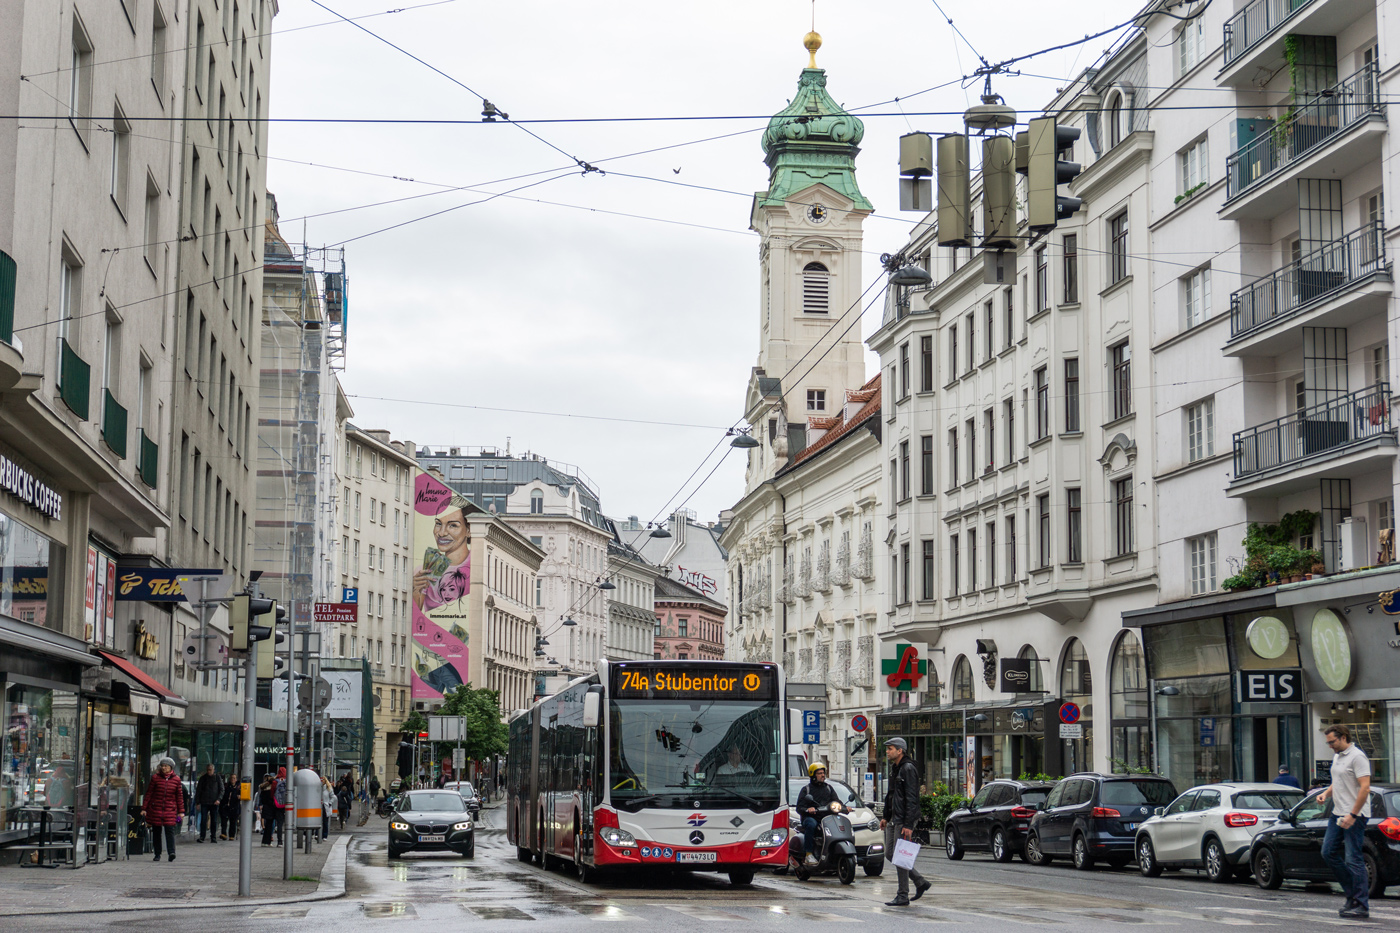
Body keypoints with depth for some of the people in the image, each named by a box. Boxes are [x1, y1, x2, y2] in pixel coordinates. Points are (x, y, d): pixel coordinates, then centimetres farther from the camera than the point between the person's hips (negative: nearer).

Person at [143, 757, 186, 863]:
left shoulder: (176, 779, 3)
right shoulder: (155, 778, 1)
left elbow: (179, 796, 8)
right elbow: (148, 794, 5)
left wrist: (181, 811, 6)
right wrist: (144, 808, 1)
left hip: (170, 810, -1)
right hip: (155, 809, 1)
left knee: (170, 830, -12)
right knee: (156, 832, 6)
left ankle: (171, 852, -19)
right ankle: (157, 854, 14)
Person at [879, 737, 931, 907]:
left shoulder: (908, 769, -14)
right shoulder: (894, 768, 15)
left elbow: (912, 799, -19)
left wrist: (908, 825, -23)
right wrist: (886, 817, 21)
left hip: (904, 819, -10)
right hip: (894, 819, 10)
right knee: (890, 854, 10)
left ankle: (903, 896, 0)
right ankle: (920, 882, 19)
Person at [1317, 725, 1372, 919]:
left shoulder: (1357, 757, -14)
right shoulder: (1337, 756, 15)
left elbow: (1365, 788, -21)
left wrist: (1352, 815, -24)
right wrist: (1326, 794, 8)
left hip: (1355, 815, -10)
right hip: (1338, 813, 10)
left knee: (1353, 859, -8)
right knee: (1329, 852, 9)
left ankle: (1362, 907, -4)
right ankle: (1353, 895, 18)